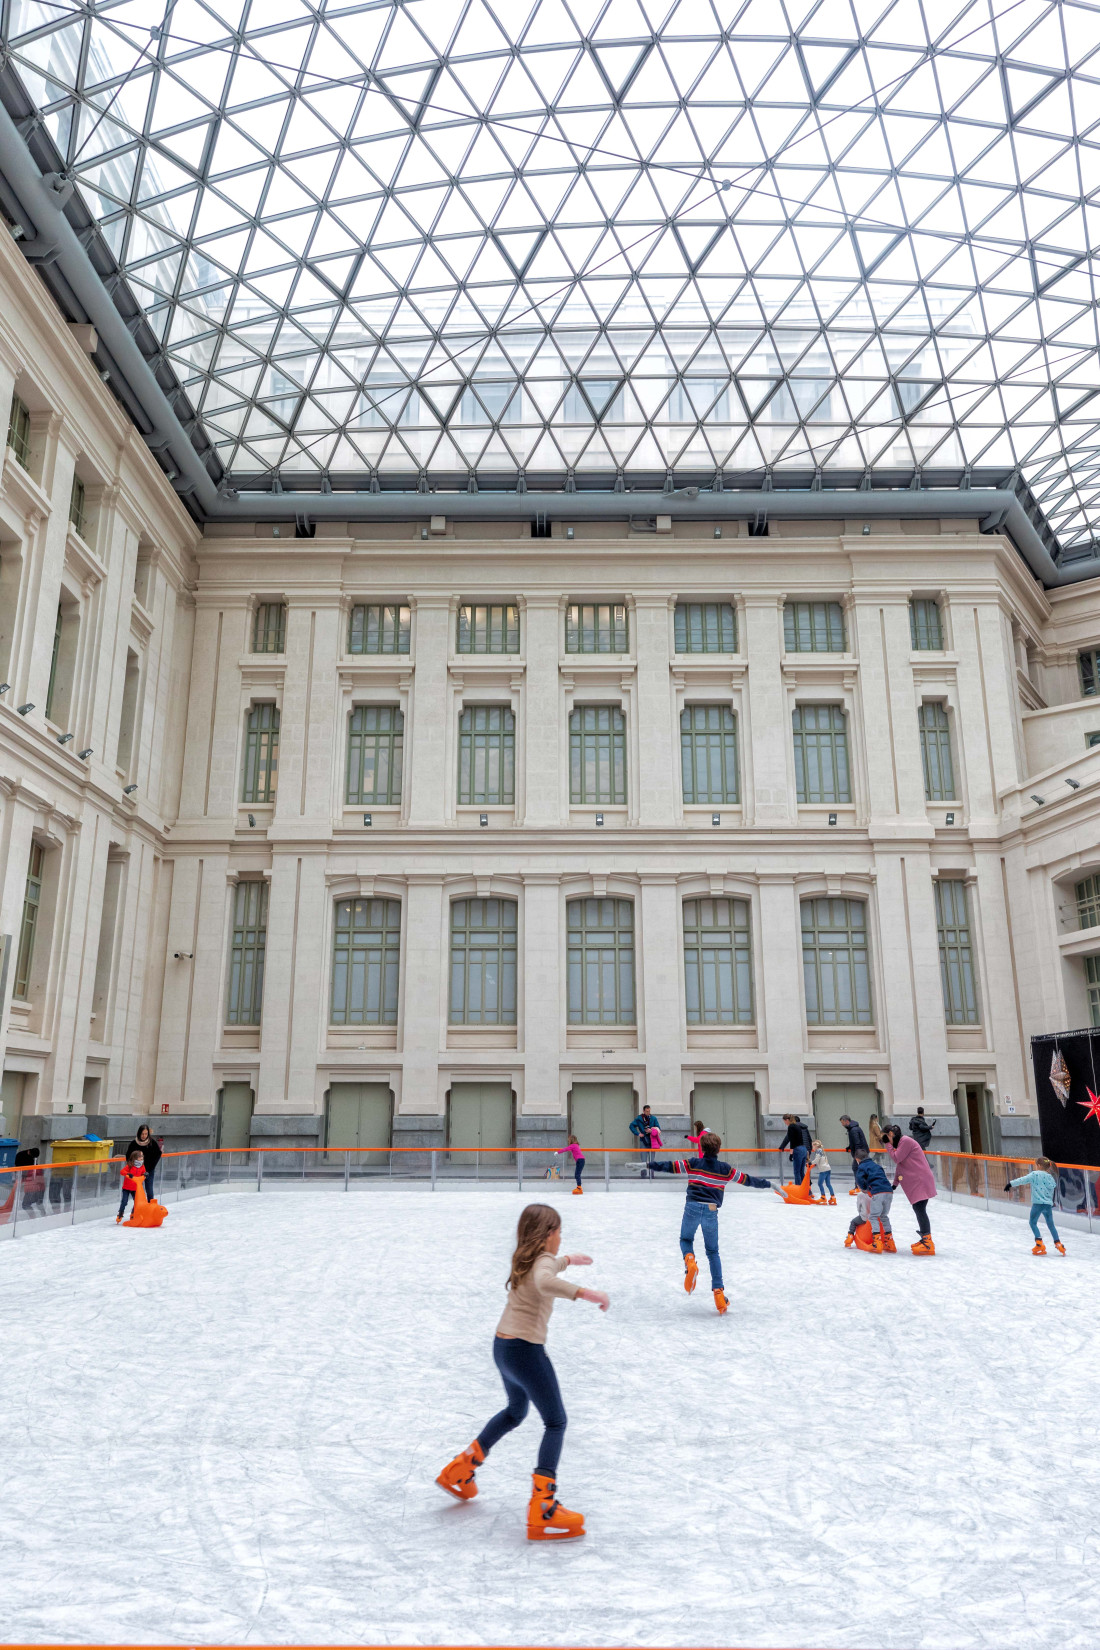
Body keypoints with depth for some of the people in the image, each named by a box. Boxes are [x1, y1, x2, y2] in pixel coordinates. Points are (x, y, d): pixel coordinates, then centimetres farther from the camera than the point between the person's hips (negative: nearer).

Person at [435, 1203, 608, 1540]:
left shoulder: (525, 1259, 11)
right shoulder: (543, 1261, -16)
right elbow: (545, 1282, -42)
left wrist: (568, 1259, 50)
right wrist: (586, 1293, -46)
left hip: (503, 1347, 9)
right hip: (526, 1350, -9)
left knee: (515, 1412, 30)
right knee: (555, 1423, 1)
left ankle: (460, 1470, 38)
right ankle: (542, 1511, -5)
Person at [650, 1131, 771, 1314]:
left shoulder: (693, 1163, 4)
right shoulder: (725, 1169, 8)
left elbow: (670, 1167, 1)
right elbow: (746, 1179, 17)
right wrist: (767, 1184, 31)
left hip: (693, 1207, -1)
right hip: (711, 1210, 1)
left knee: (685, 1239, 21)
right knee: (713, 1252, 15)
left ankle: (689, 1260, -12)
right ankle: (718, 1291, 6)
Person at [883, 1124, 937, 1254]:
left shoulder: (905, 1141, -13)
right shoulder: (900, 1142, 18)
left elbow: (897, 1159, -17)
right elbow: (899, 1164, 22)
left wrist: (888, 1143, -9)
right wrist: (895, 1183, 20)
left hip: (921, 1180, -10)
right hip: (915, 1181, 10)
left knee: (920, 1209, -13)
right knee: (918, 1209, 12)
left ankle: (928, 1244, -15)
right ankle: (924, 1239, 19)